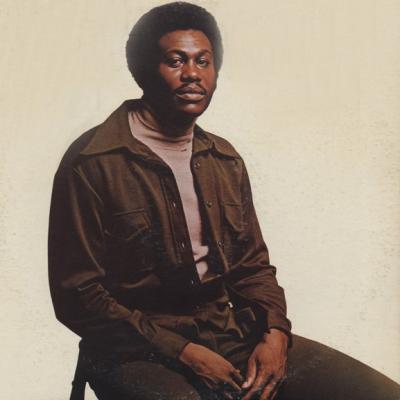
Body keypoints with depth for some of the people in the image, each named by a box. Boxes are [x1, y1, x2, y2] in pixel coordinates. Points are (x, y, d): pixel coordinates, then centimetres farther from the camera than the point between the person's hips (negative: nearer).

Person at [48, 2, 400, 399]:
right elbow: (77, 294, -10)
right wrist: (185, 352, -15)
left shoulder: (226, 161, 10)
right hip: (138, 350, -5)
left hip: (226, 333, 5)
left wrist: (274, 333, -5)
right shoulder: (92, 162, -9)